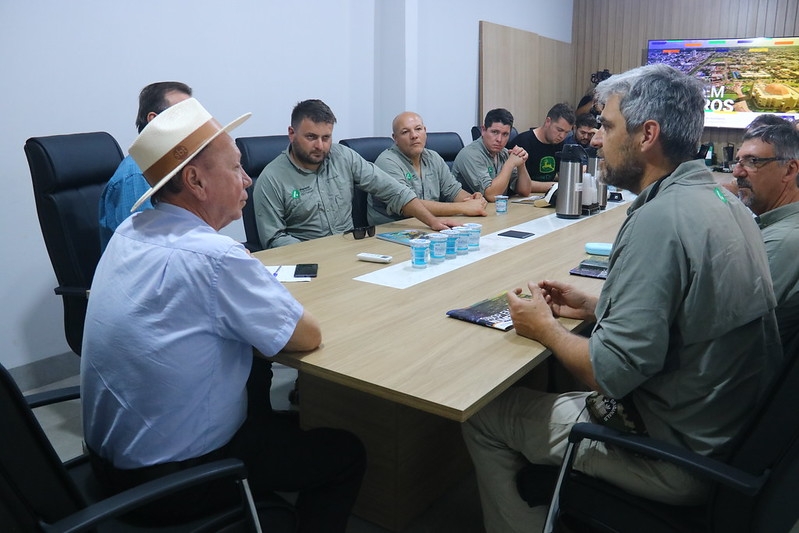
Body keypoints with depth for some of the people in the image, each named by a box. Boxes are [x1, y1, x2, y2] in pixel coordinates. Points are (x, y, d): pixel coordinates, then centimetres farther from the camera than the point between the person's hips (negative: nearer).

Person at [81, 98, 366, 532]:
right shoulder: (213, 255, -29)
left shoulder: (130, 231, -3)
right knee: (345, 453, 6)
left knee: (255, 374, 28)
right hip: (171, 480, -8)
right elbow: (308, 336, -19)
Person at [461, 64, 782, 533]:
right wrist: (594, 307, 8)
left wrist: (545, 328, -10)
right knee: (549, 391, 25)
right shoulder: (721, 199, 3)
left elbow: (612, 373, -27)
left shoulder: (659, 220, -27)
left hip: (678, 456, -9)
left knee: (483, 417, 3)